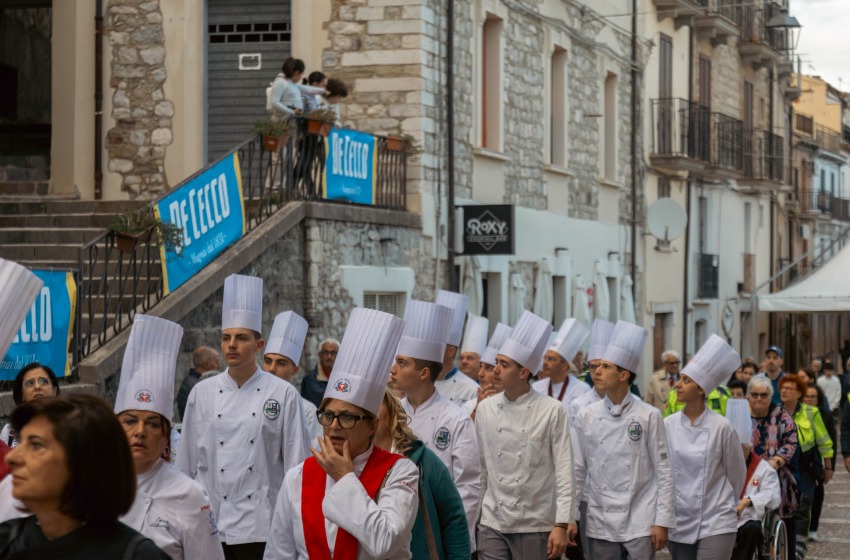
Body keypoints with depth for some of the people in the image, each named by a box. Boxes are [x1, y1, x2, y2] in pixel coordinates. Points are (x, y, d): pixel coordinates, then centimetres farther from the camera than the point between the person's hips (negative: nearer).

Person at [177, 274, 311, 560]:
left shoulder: (283, 394, -1)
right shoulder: (202, 393, 6)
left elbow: (296, 464, 0)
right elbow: (186, 462, 10)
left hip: (261, 526, -2)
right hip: (209, 524, 2)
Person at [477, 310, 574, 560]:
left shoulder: (552, 411, -7)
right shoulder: (485, 409, 3)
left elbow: (564, 471, -8)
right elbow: (480, 468, 9)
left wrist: (561, 526, -12)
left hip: (535, 526, -3)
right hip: (492, 524, 3)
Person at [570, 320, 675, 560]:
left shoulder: (649, 416, -4)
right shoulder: (586, 417, 2)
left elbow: (663, 471, -3)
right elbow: (578, 470, 6)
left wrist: (662, 521, -6)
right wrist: (569, 516, 3)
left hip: (640, 523, -2)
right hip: (600, 523, 2)